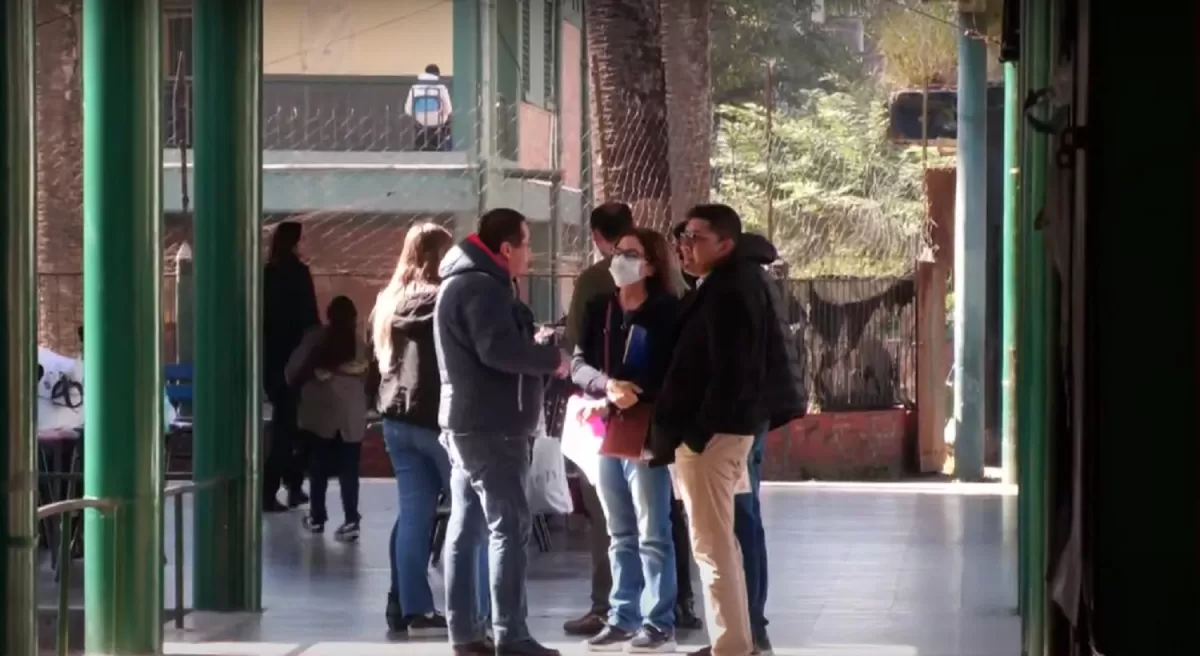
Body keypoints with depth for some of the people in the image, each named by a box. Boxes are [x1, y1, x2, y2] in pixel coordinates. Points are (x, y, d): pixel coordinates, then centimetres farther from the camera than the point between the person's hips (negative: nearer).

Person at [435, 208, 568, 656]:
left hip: (468, 423, 11)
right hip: (491, 426, -11)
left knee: (467, 527, 9)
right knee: (509, 527, -9)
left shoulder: (468, 282, 18)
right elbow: (499, 349, -26)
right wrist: (552, 360, -13)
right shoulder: (482, 286, -15)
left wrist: (541, 356, 4)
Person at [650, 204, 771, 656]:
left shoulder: (726, 293, -17)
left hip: (711, 432, -11)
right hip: (719, 428, 11)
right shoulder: (727, 285, 14)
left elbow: (730, 373, -23)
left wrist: (697, 434, -21)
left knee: (711, 545, -6)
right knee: (720, 543, 15)